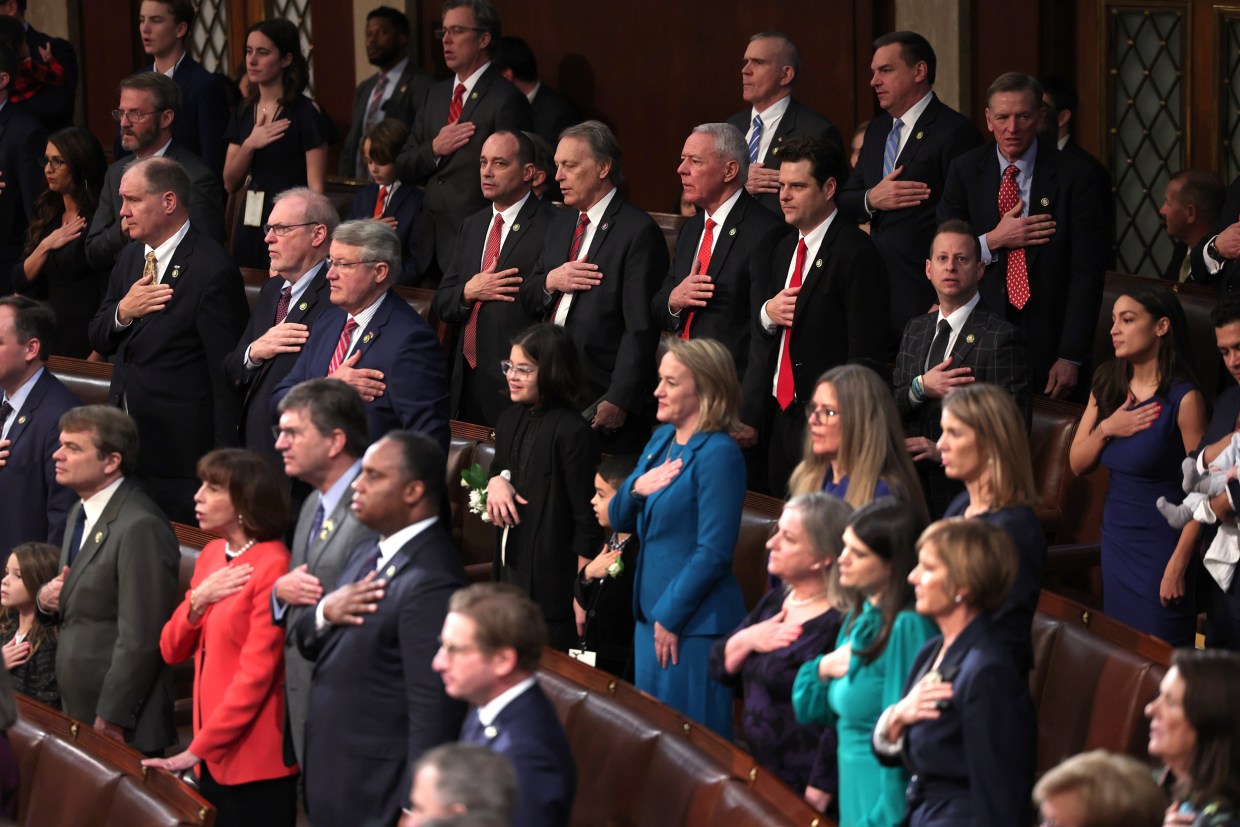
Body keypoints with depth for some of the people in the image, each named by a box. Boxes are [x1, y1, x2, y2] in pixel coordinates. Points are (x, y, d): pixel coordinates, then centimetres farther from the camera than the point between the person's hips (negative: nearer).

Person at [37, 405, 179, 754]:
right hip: (78, 712, 9)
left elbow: (140, 638, -20)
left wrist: (109, 720, -18)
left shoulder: (141, 526, -19)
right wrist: (46, 600, 1)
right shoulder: (81, 513, 13)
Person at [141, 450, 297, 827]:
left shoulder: (272, 566, -14)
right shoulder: (212, 555, 11)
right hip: (213, 760, 7)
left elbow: (256, 674, -17)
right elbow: (172, 651, 12)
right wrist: (197, 600, -8)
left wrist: (196, 750, -16)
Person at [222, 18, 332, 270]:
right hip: (250, 224, 6)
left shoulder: (306, 112, -8)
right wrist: (249, 145, -9)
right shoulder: (244, 112, 10)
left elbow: (316, 187, -11)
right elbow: (230, 184, 8)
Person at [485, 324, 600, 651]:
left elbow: (587, 517, -15)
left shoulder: (573, 432, -16)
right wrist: (496, 482, -1)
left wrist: (581, 590, -16)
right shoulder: (510, 421, 9)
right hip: (510, 568, 8)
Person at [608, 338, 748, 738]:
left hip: (694, 623, -9)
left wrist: (669, 616, -15)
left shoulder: (718, 454, -16)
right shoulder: (661, 440, 11)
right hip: (650, 614, 9)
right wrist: (636, 488, -6)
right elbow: (619, 520, 16)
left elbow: (713, 552, -18)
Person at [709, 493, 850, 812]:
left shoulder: (840, 626, -19)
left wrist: (815, 799, -22)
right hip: (760, 773, 8)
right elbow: (719, 667, 15)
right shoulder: (775, 603, 10)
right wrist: (746, 640, -5)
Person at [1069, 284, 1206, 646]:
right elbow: (1077, 464, 9)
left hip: (1161, 544, -7)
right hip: (1115, 541, 7)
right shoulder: (1108, 386, 5)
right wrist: (1105, 429, -11)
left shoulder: (1183, 398, -15)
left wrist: (1178, 566, -19)